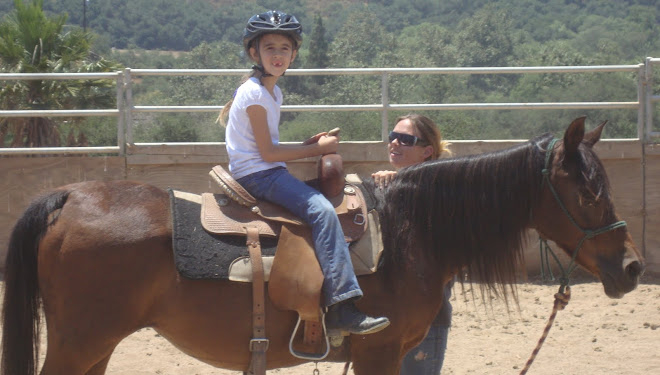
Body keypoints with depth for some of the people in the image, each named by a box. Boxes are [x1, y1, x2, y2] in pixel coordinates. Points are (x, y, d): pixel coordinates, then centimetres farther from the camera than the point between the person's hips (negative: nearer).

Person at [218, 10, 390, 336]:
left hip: (268, 174, 10)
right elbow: (268, 153, -17)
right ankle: (342, 310, -34)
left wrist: (310, 144, 5)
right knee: (321, 210, -25)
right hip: (256, 175, -10)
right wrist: (316, 149, -9)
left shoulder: (272, 92, 17)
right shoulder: (255, 93, -13)